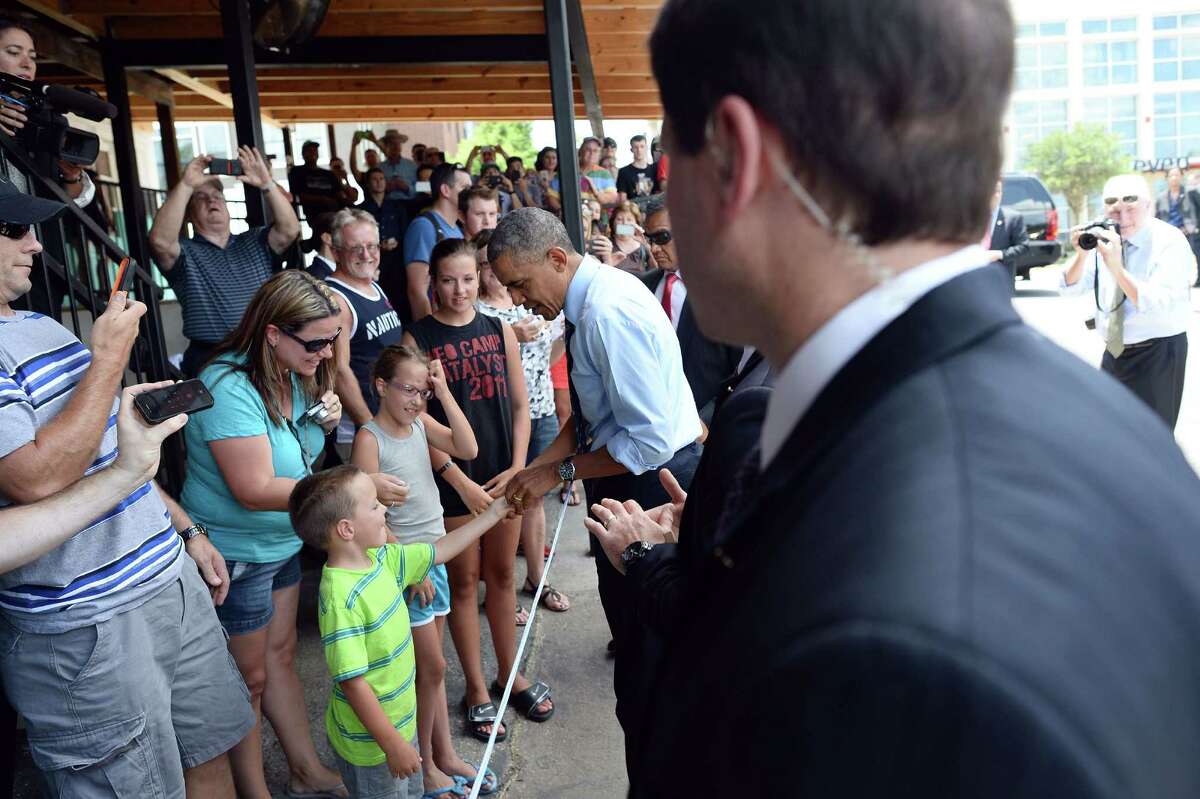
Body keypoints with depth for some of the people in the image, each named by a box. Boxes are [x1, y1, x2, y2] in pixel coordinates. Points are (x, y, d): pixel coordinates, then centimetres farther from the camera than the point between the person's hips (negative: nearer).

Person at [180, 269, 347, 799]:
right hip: (235, 555, -8)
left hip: (282, 542, 8)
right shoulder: (230, 388, -28)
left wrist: (326, 423, -8)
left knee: (280, 655, 19)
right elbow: (255, 489, -31)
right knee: (250, 677, 8)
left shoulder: (292, 376, -1)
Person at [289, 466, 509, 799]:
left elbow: (439, 550, 7)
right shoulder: (342, 598, -31)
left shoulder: (381, 559, -5)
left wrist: (494, 512, 9)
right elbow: (351, 681, -29)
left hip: (400, 720, 8)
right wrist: (392, 744, -23)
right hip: (370, 742, -8)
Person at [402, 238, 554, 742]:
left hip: (504, 474, 3)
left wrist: (518, 466, -4)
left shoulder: (500, 331, 5)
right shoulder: (417, 338, -6)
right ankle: (476, 689, 21)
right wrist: (461, 482, -12)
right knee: (464, 582, 8)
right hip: (452, 479, -3)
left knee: (502, 575, 14)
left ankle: (510, 673, 30)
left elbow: (520, 405, 7)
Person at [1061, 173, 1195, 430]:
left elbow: (1157, 305, -27)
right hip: (1113, 351, 6)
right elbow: (1070, 287, -1)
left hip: (1157, 354, -5)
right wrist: (1081, 254, -19)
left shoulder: (1170, 241, -15)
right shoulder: (1105, 236, 0)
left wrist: (1117, 267, -35)